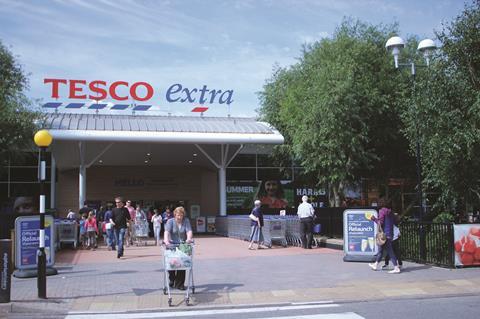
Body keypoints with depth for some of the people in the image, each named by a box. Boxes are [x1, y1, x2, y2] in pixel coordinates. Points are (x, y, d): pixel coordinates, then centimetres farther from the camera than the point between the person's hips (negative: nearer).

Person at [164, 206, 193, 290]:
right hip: (172, 245, -1)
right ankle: (171, 280, 18)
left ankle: (179, 284, 3)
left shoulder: (186, 221, 5)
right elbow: (167, 231, -14)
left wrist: (189, 239, -28)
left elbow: (189, 231, -7)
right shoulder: (170, 221, 0)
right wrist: (166, 241, -33)